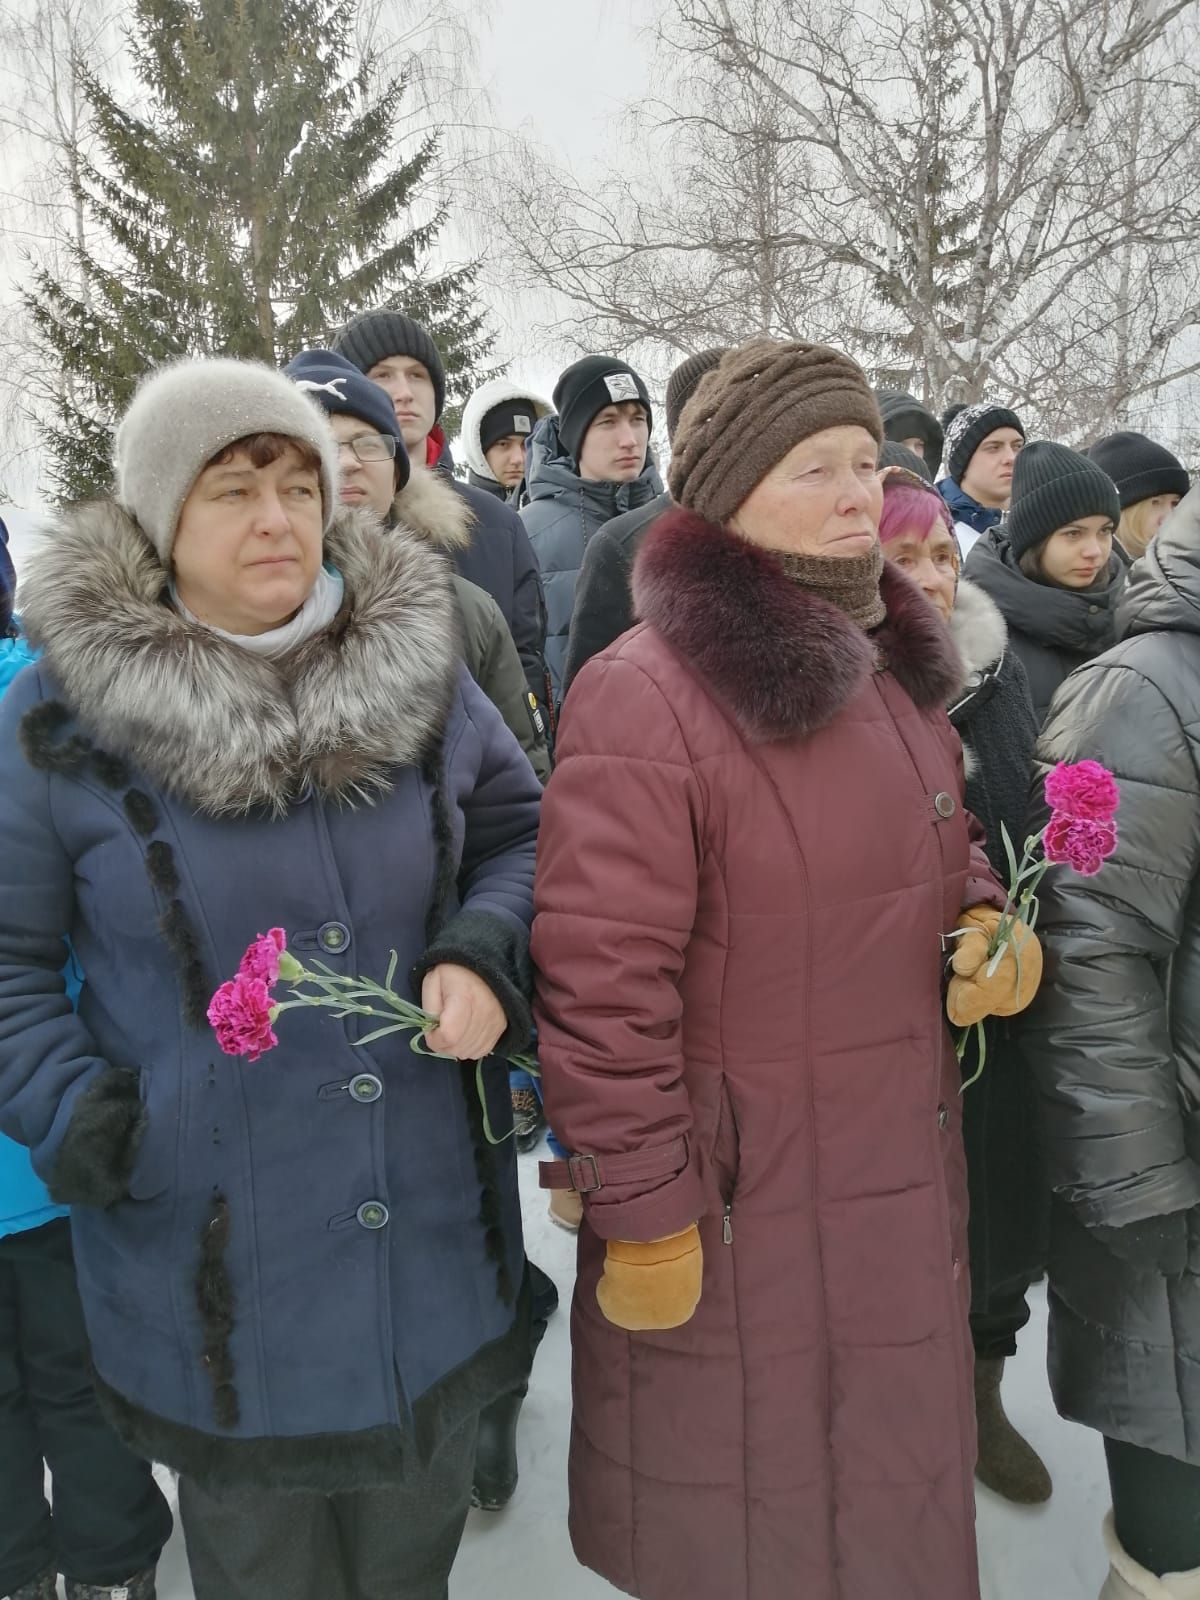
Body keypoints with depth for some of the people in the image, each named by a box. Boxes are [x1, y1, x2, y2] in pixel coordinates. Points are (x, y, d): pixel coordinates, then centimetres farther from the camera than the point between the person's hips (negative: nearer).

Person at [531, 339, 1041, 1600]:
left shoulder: (893, 663, 6)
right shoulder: (646, 696, -21)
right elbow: (602, 981, -21)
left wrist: (982, 917, -1)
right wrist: (643, 1211, -17)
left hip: (905, 1185, 8)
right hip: (731, 1209, -7)